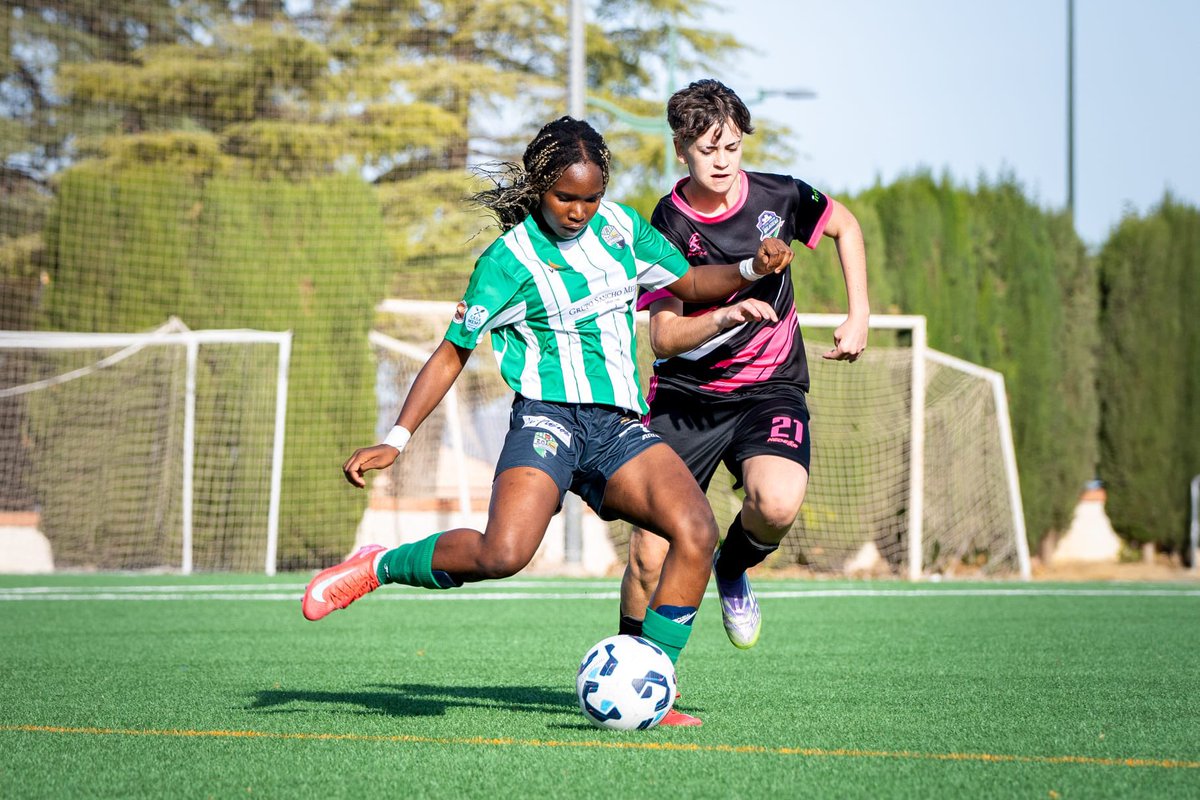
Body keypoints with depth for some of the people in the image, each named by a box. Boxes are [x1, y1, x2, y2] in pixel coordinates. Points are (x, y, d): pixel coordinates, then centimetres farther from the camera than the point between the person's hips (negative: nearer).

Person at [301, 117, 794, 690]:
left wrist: (751, 269, 6)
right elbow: (451, 354, 3)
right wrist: (395, 441, -4)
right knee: (502, 554, -30)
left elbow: (689, 283, 26)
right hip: (550, 414, -5)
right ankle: (379, 566, -4)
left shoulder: (619, 226, 12)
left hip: (620, 427, 5)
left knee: (696, 531, -21)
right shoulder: (509, 260, -3)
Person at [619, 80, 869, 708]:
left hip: (769, 390, 1)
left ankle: (734, 567, 5)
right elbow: (663, 337, -14)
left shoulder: (776, 197, -6)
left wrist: (858, 317, 7)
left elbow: (845, 225, 15)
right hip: (684, 397, -1)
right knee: (650, 555, -10)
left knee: (778, 504, -30)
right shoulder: (667, 226, -11)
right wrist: (726, 315, -32)